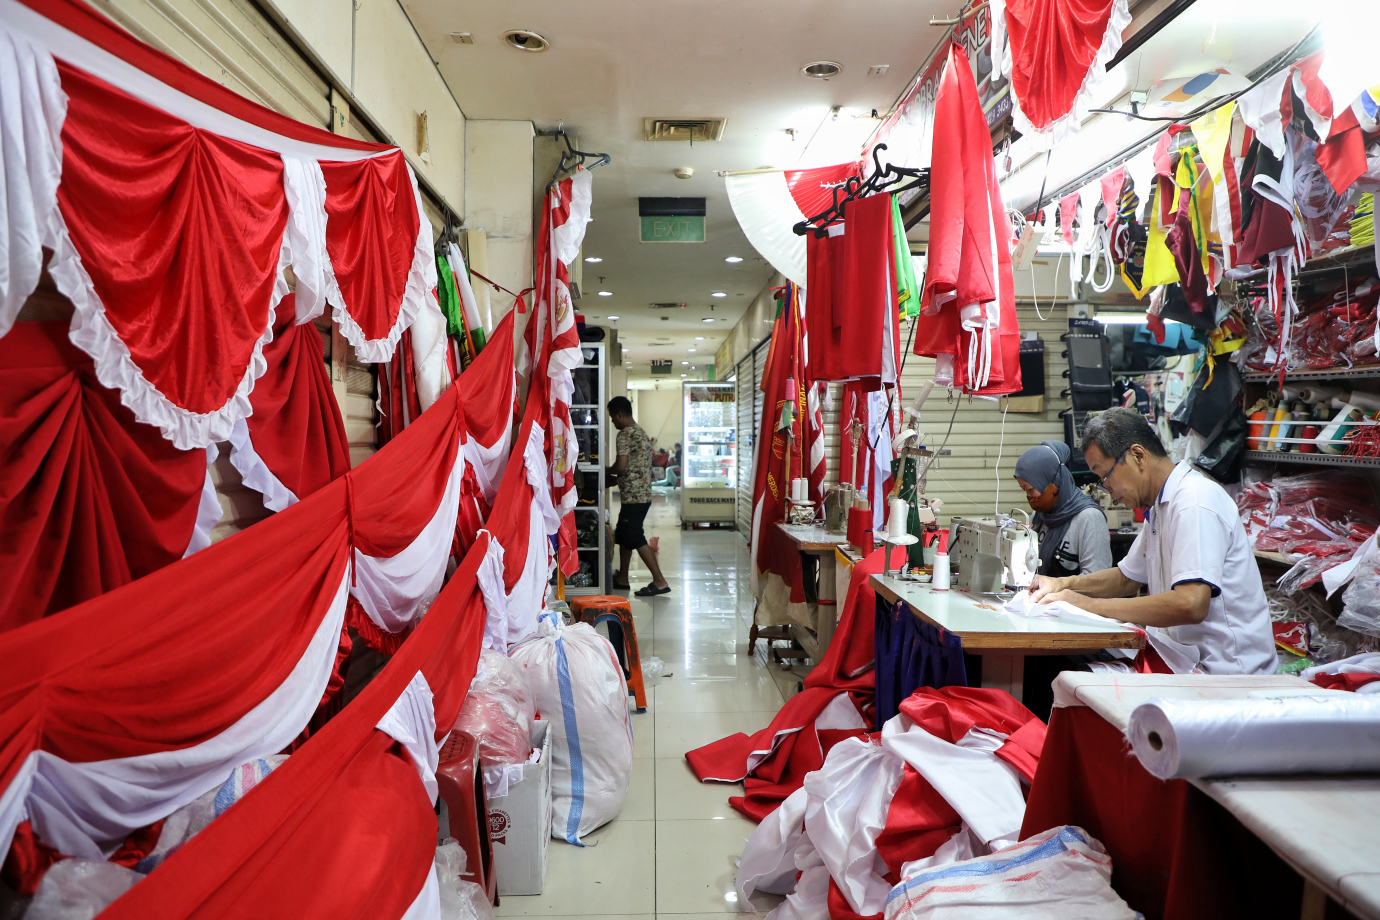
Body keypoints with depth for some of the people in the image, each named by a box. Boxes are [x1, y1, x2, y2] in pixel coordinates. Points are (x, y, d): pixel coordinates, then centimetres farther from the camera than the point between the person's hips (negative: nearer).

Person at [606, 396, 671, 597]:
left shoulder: (625, 434, -14)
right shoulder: (641, 432, 16)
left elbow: (621, 466, -22)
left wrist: (607, 471, -2)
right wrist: (615, 475, 17)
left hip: (632, 496, -10)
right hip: (643, 494, 10)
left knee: (636, 539, -7)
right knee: (623, 535, 19)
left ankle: (660, 582, -8)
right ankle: (622, 578, 28)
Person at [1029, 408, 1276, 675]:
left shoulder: (1195, 502, -19)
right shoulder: (1159, 506, 14)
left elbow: (1190, 604, -30)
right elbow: (1128, 578, 26)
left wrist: (1091, 605, -23)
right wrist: (1064, 583, 9)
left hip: (1224, 671, -9)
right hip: (1182, 655, 9)